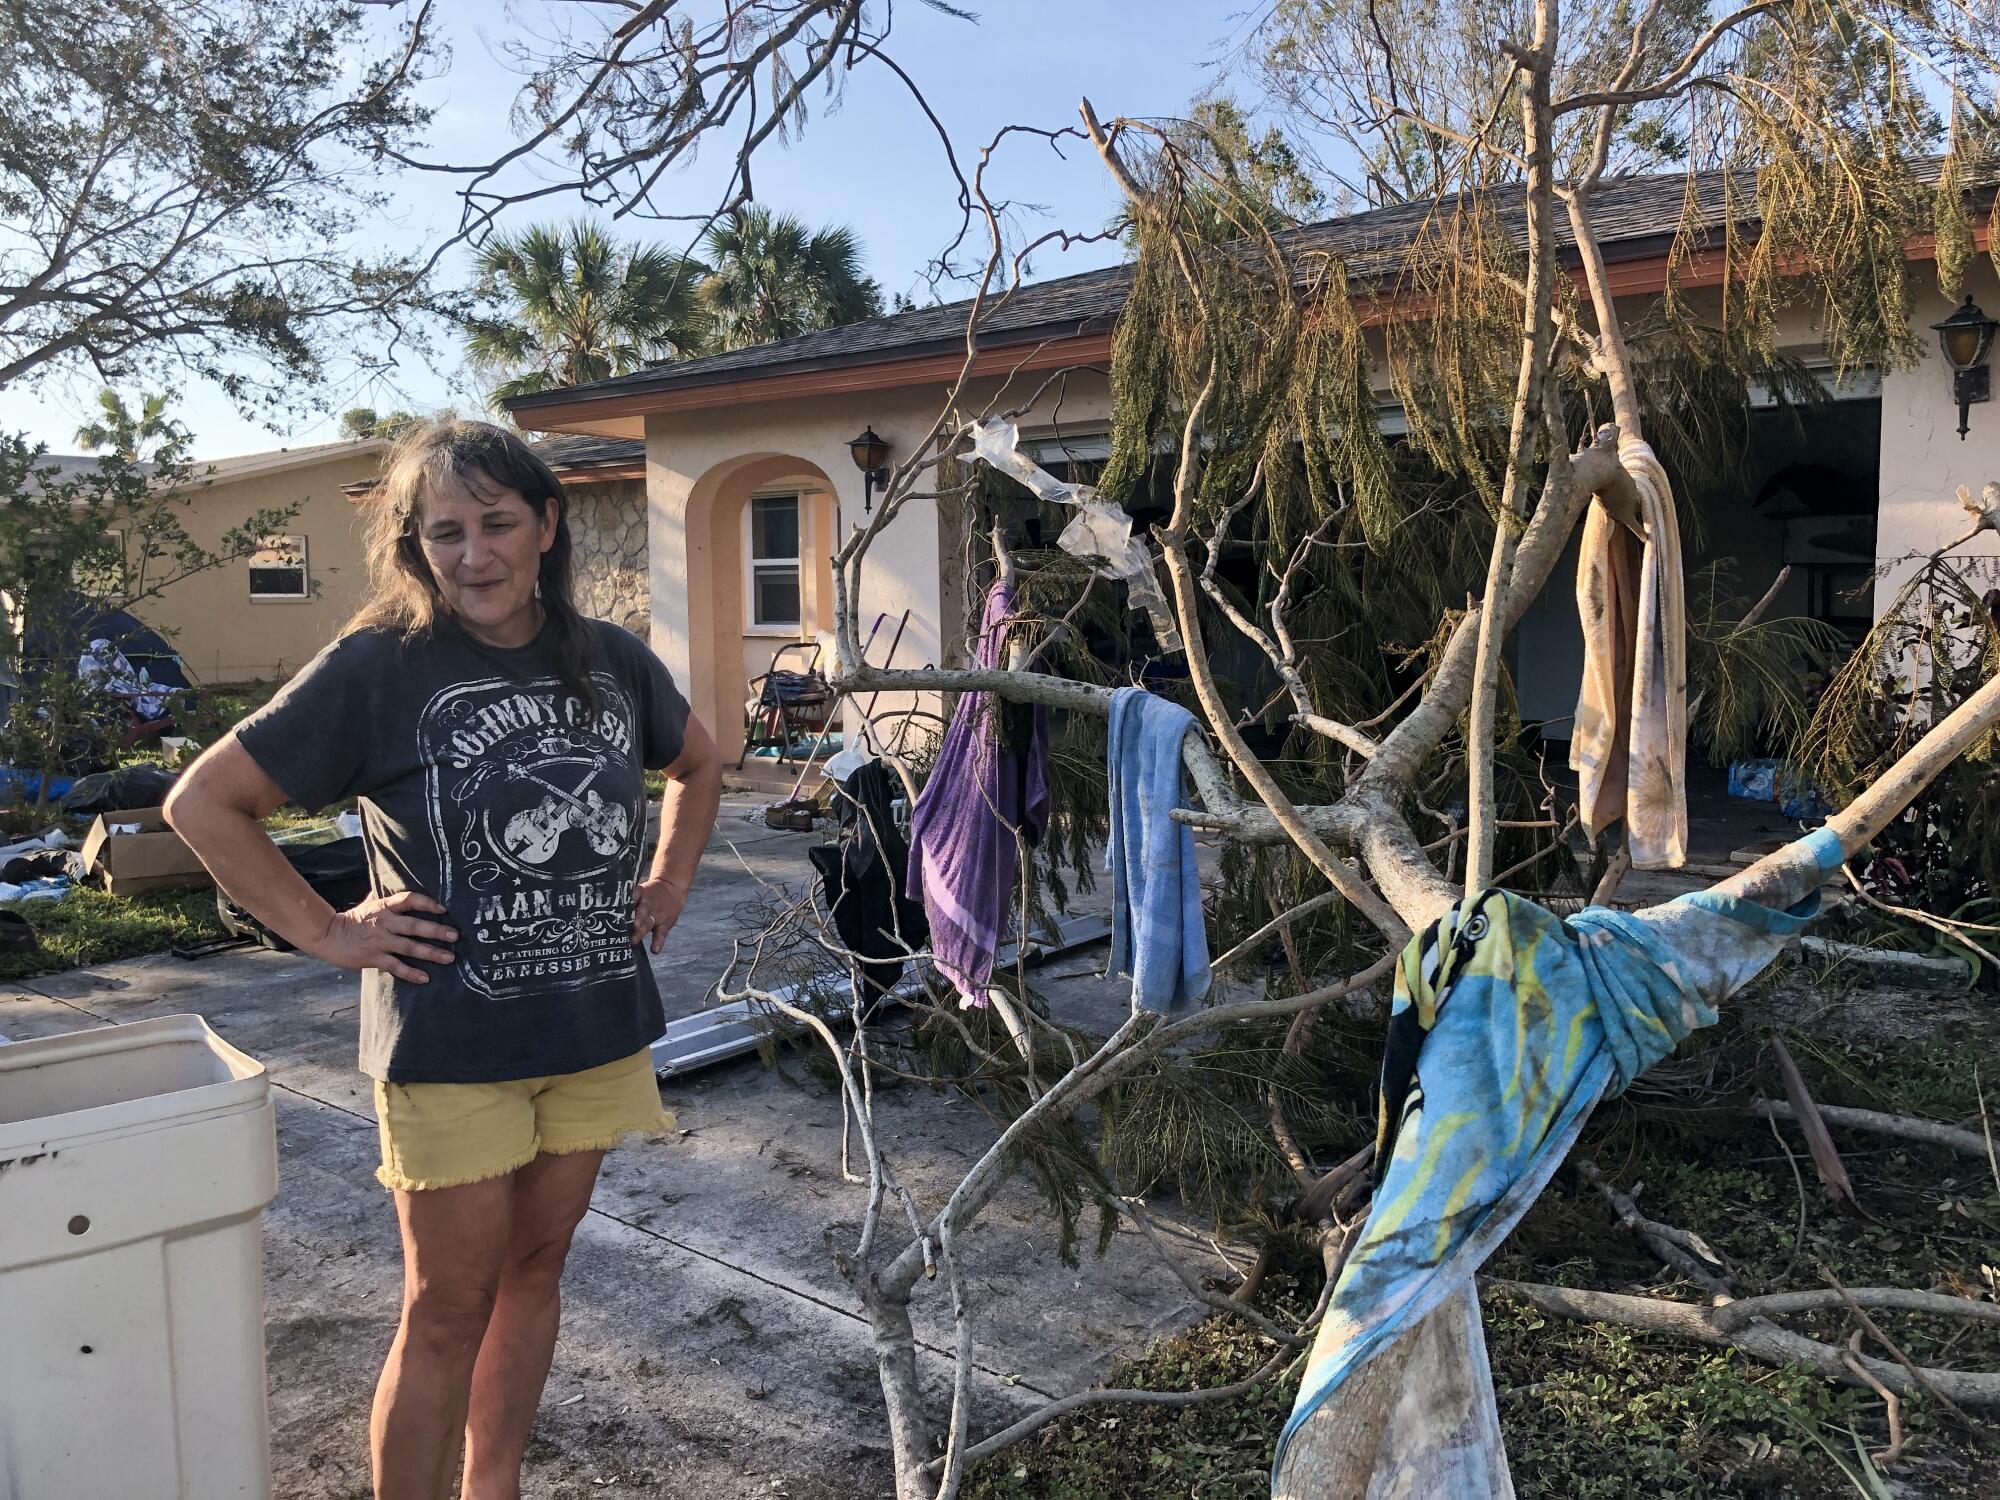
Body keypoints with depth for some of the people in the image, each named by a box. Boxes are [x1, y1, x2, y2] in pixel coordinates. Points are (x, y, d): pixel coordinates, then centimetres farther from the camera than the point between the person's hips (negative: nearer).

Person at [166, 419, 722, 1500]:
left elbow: (699, 764, 21)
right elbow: (203, 803, -8)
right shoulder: (380, 666, -11)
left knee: (534, 1268, 18)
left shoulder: (611, 661, 3)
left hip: (599, 1028, 5)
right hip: (452, 1042, -5)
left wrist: (668, 883, 10)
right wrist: (326, 931, -11)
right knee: (452, 1309, 5)